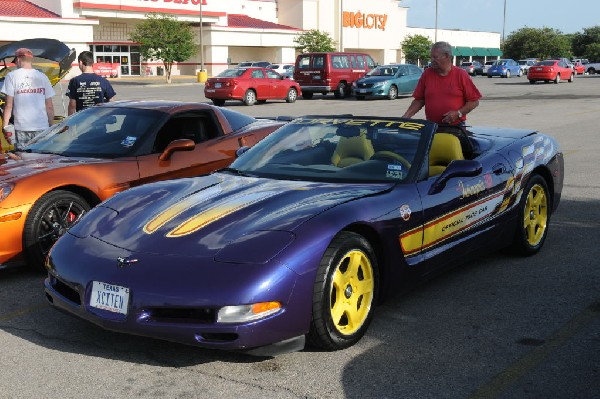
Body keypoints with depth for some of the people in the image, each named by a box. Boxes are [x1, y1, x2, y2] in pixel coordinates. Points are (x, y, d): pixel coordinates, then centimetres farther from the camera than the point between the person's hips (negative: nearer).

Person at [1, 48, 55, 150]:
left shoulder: (12, 76, 1)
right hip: (42, 126, 2)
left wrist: (5, 126, 2)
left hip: (21, 127, -2)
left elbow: (9, 105, -3)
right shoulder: (43, 77, 9)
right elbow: (49, 107, 8)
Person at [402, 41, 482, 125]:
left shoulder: (461, 75, -2)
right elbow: (419, 100, 7)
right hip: (431, 127, 2)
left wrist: (458, 114, -14)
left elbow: (474, 101, -2)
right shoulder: (427, 74, 6)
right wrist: (406, 116, -6)